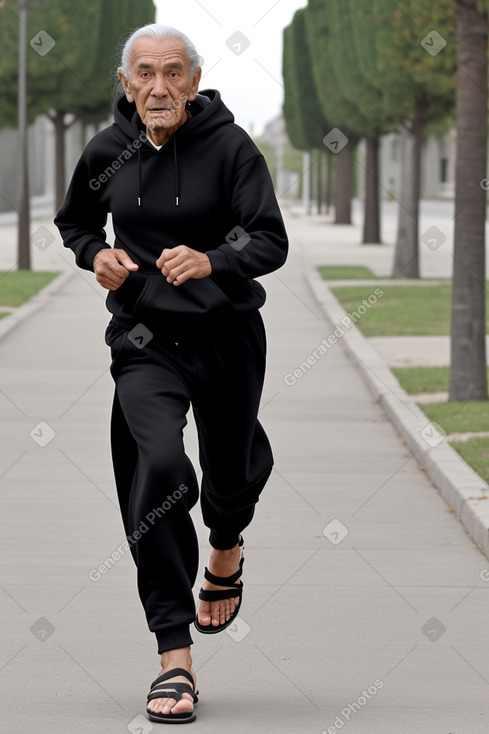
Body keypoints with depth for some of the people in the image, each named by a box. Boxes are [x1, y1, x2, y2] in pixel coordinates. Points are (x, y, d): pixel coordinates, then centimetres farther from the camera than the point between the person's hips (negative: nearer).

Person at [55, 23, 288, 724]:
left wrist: (213, 261, -34)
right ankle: (175, 658, -19)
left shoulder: (230, 146, -10)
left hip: (227, 334, 0)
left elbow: (271, 241, -15)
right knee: (159, 468, -21)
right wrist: (96, 254, -4)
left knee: (233, 472, 15)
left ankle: (226, 550, 57)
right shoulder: (107, 152, -1)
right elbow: (74, 219, 18)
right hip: (145, 339, 0)